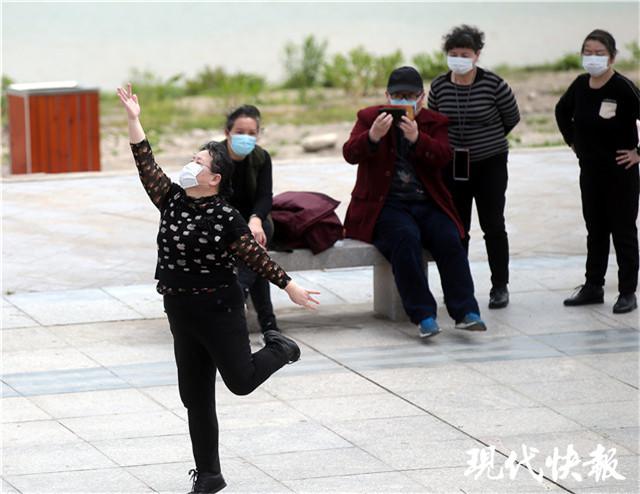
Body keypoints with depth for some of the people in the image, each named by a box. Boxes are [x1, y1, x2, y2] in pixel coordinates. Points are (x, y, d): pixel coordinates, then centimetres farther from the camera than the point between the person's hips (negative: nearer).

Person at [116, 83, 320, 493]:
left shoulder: (226, 219, -15)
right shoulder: (173, 201, 1)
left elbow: (256, 257, -9)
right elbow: (146, 165, -2)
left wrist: (290, 287, -7)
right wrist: (134, 119, -7)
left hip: (219, 310, -5)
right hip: (182, 313, 6)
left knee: (241, 381, -1)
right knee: (196, 396, 9)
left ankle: (279, 350, 31)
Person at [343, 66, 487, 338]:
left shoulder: (434, 122, 13)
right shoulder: (369, 118, 9)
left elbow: (443, 157, -6)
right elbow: (350, 154, -7)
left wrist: (416, 138, -24)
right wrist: (373, 137, -27)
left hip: (427, 203, 3)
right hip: (386, 204, -2)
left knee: (449, 239, -26)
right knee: (406, 237, -32)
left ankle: (465, 311, -28)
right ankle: (423, 315, -35)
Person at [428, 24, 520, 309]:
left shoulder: (494, 85, -12)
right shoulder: (439, 87, -2)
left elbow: (512, 118, 4)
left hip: (490, 164, -3)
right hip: (453, 166, 3)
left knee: (493, 226, -1)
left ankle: (500, 287, 8)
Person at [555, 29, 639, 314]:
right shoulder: (580, 86, 1)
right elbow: (562, 112, 21)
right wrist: (572, 140, 15)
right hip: (590, 170, 6)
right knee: (595, 231, 15)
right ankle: (593, 287, 23)